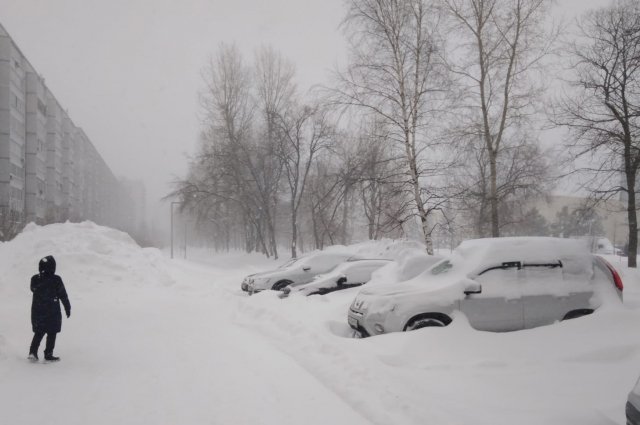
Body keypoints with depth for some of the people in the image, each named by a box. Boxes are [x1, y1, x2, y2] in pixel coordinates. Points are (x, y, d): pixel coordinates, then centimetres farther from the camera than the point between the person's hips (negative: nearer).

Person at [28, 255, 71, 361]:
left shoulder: (35, 279, -3)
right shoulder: (56, 280, -15)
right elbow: (63, 296, -7)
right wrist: (68, 308, 4)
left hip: (37, 312, 4)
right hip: (52, 313, -4)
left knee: (38, 333, 17)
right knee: (52, 334, 6)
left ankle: (33, 352, 8)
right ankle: (48, 354, 7)